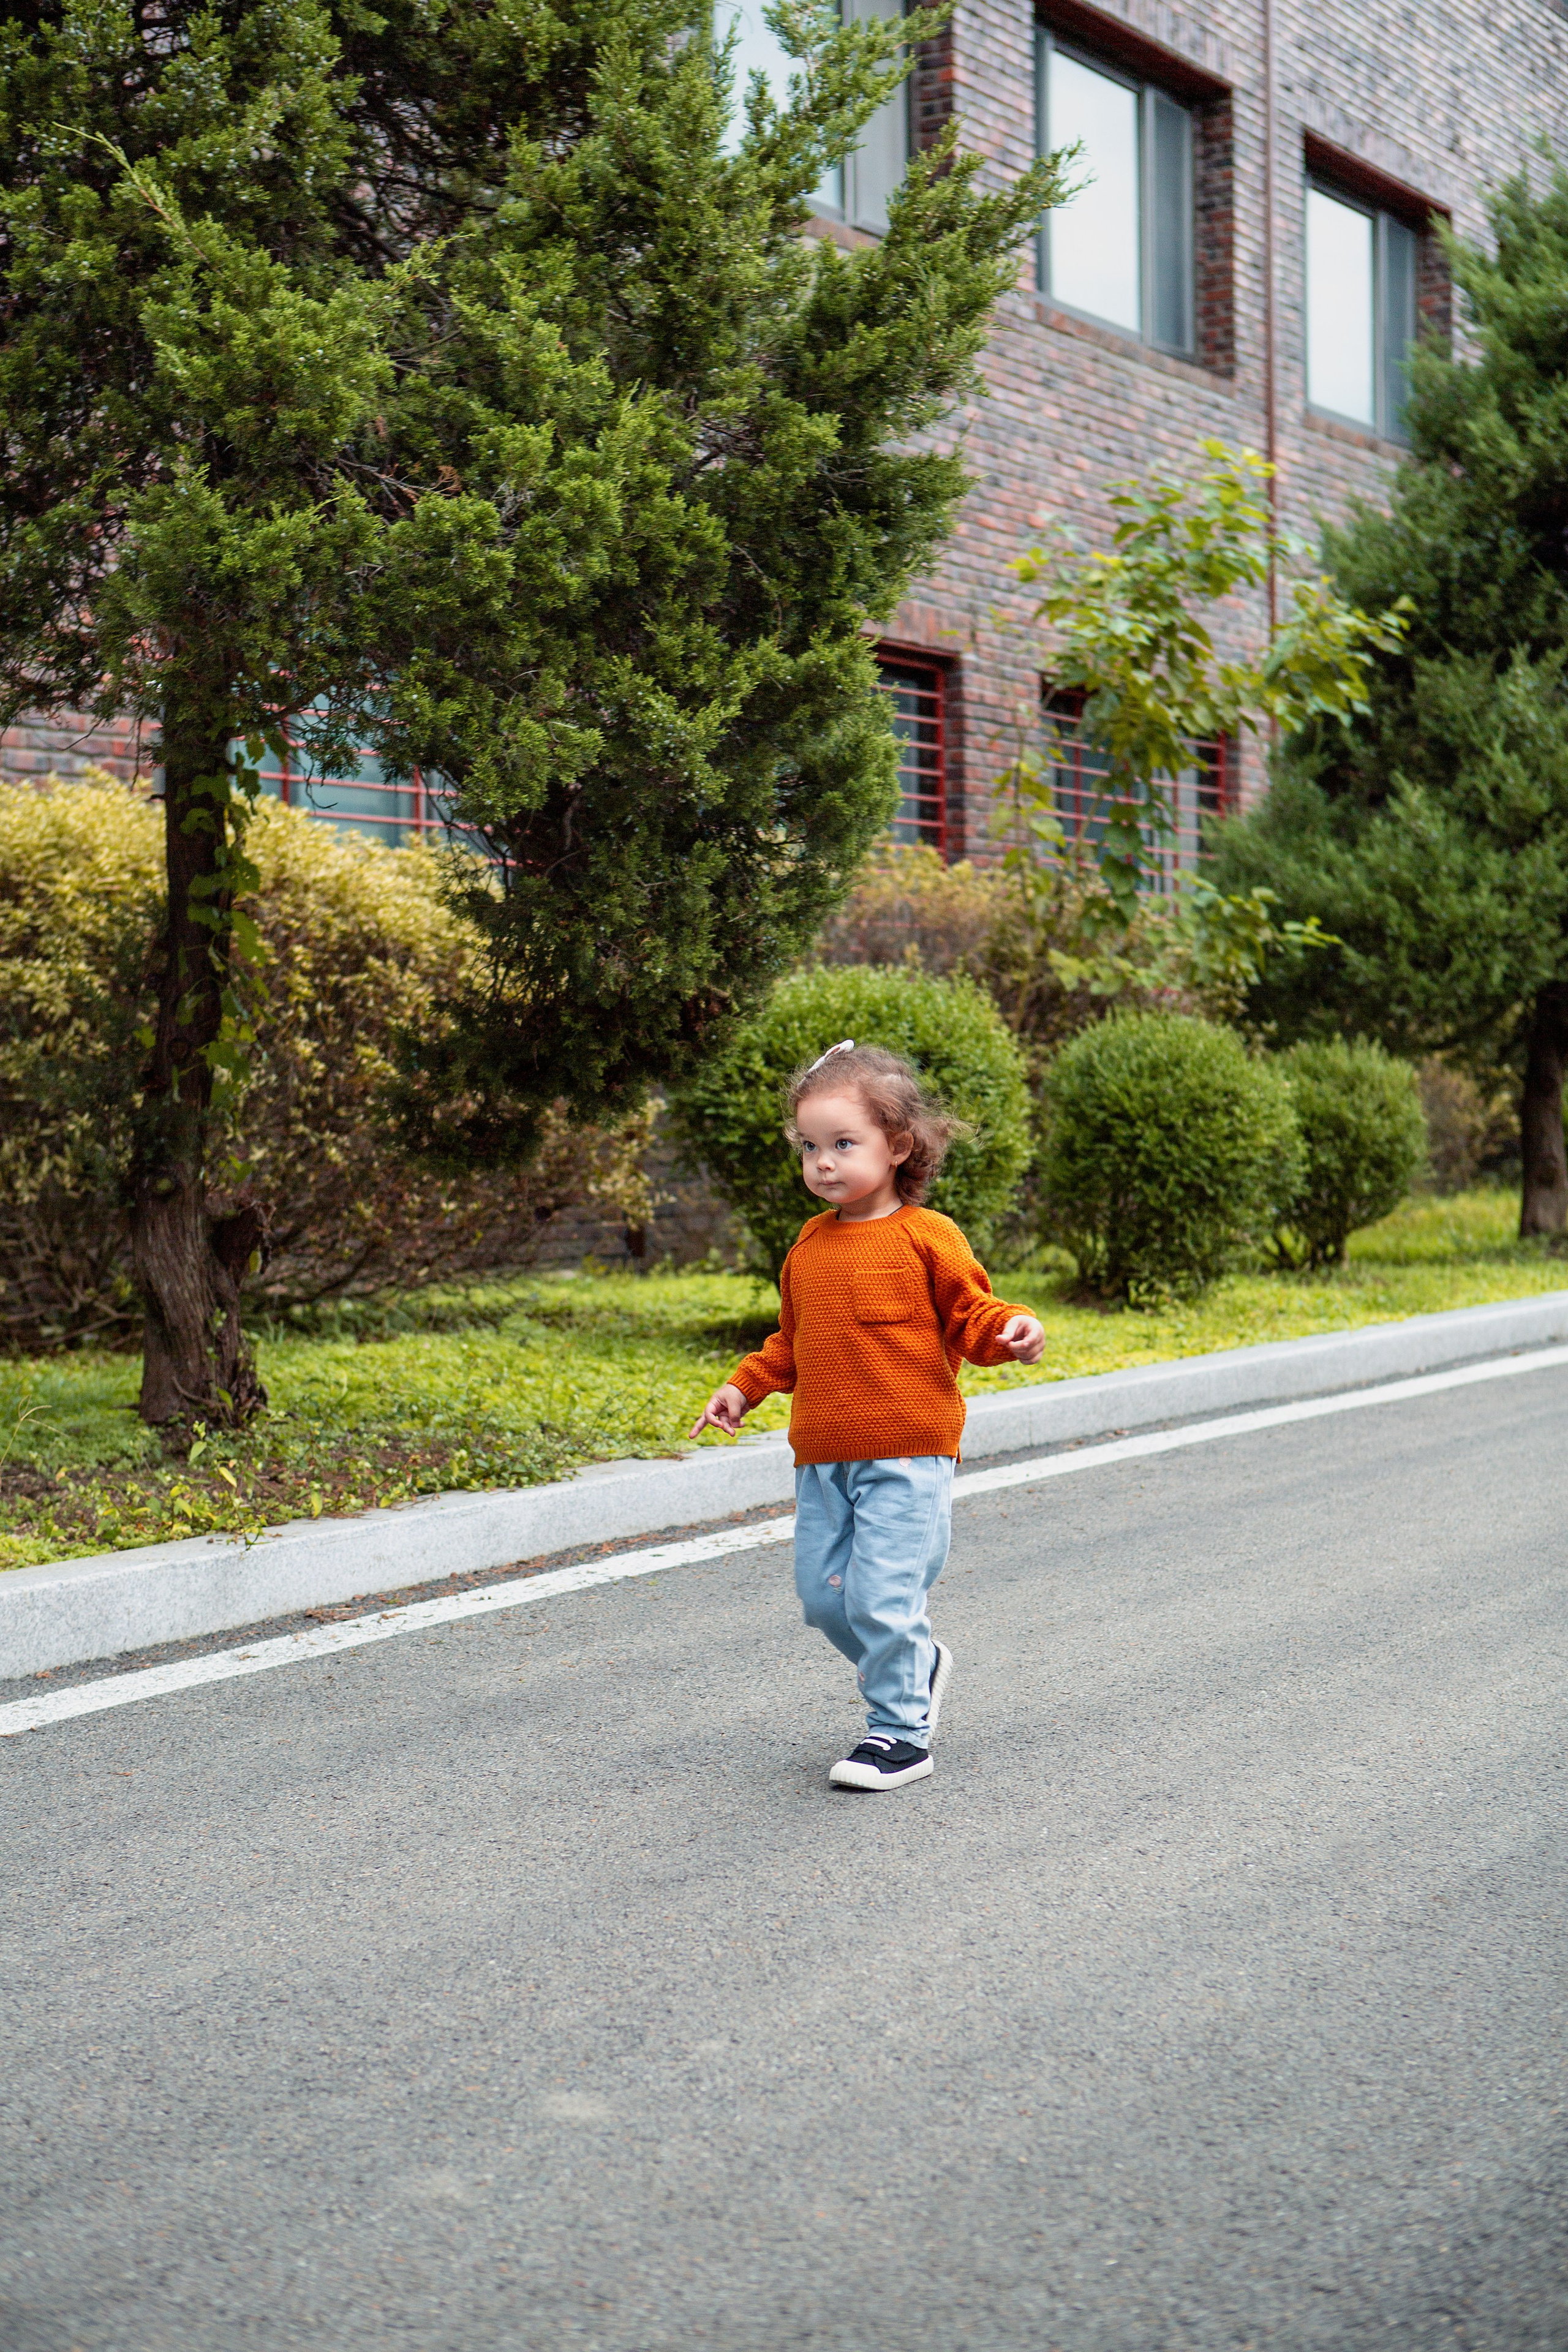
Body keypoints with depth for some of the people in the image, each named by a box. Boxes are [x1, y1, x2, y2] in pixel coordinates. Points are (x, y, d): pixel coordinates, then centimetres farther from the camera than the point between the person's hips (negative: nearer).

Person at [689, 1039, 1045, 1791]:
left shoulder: (925, 1237, -6)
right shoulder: (810, 1244, 12)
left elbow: (969, 1317, -4)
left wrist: (1010, 1332, -24)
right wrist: (743, 1387, 18)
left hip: (907, 1454, -6)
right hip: (823, 1457, 6)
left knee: (880, 1593, -11)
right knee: (822, 1593, 7)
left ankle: (900, 1731, 4)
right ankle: (917, 1664, 32)